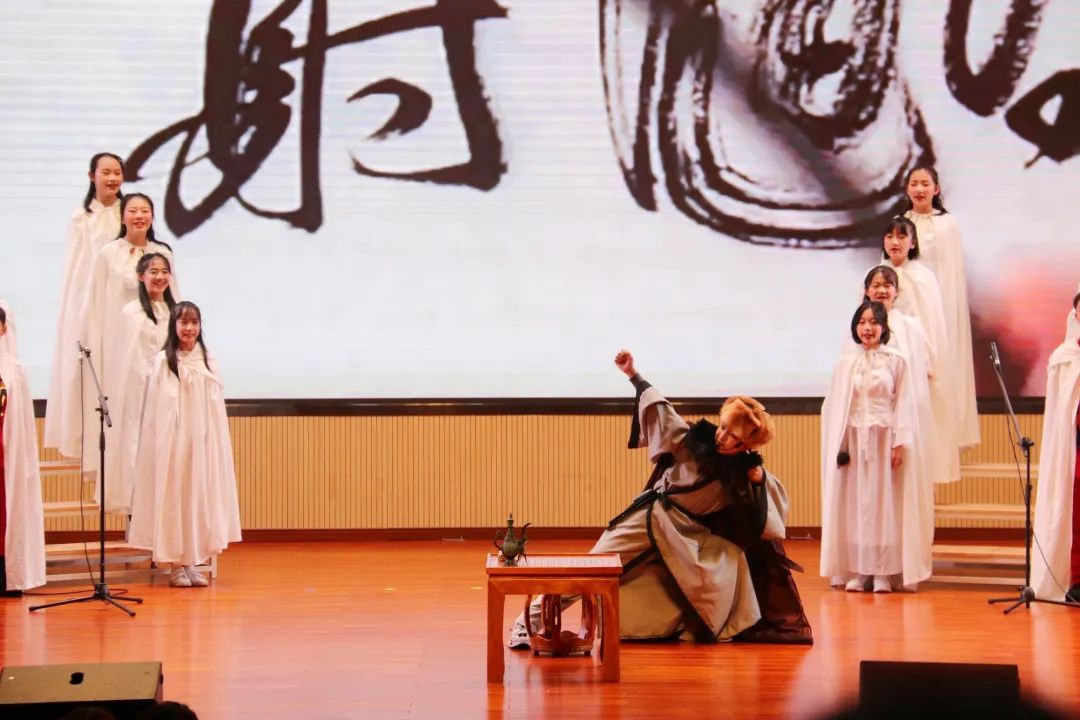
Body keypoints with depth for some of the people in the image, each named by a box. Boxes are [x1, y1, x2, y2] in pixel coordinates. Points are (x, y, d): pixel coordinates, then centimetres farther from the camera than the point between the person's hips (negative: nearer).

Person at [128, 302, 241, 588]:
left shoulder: (207, 361, 10)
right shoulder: (162, 362, -3)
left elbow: (216, 408, 10)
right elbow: (157, 408, -6)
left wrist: (216, 444, 4)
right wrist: (163, 444, -11)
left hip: (202, 441, 4)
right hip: (173, 442, -4)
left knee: (199, 496, 5)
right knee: (173, 496, 0)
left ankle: (192, 563, 14)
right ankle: (176, 566, 7)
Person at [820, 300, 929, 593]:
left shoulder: (897, 361, 0)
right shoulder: (846, 362, 5)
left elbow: (904, 404, -1)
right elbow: (834, 405, 6)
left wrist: (899, 445, -8)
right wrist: (839, 445, 0)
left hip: (885, 439, -2)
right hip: (853, 440, 2)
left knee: (884, 501, 0)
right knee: (854, 502, 2)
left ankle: (883, 572, 5)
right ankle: (857, 570, 7)